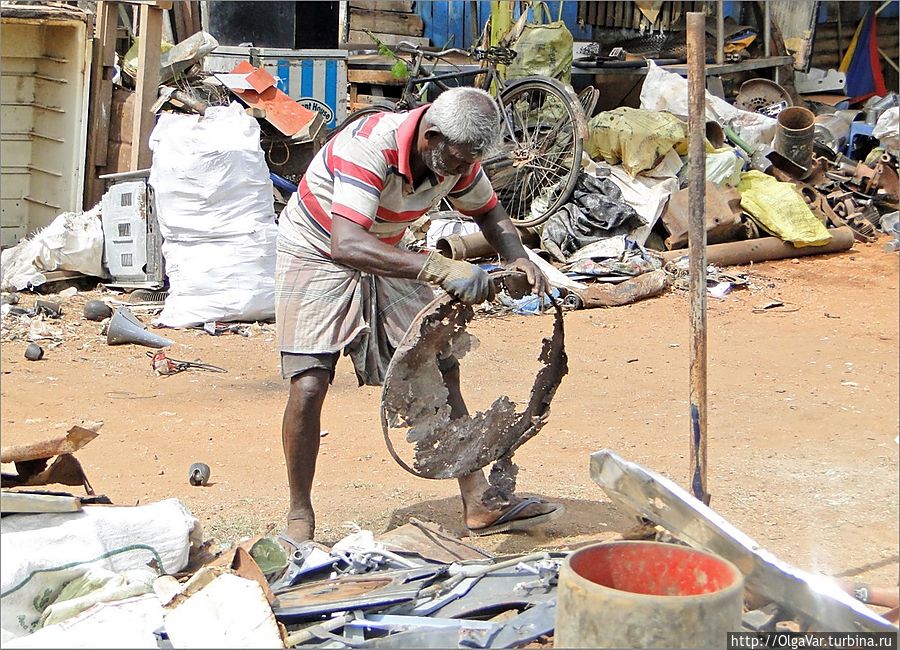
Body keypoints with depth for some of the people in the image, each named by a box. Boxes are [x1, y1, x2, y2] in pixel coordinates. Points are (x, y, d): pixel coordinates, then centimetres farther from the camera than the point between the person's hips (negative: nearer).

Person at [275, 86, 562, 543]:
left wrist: (518, 259, -15)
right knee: (308, 385, -17)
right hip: (317, 254, -6)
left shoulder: (457, 157, -13)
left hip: (385, 257, 6)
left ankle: (480, 503, 5)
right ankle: (299, 518, 0)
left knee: (441, 368, -1)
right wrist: (440, 269, -54)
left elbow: (488, 212, 7)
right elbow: (348, 245, -46)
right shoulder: (369, 147, -35)